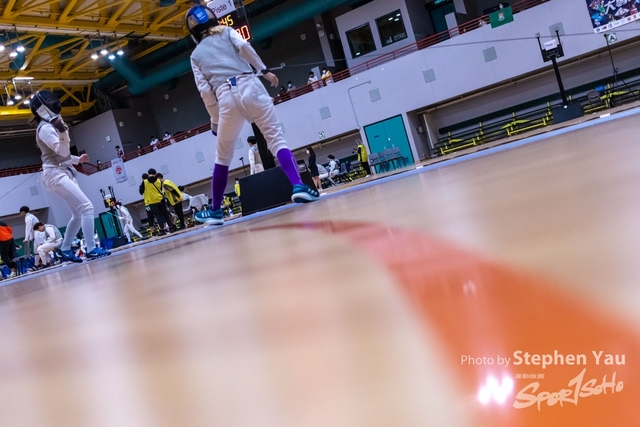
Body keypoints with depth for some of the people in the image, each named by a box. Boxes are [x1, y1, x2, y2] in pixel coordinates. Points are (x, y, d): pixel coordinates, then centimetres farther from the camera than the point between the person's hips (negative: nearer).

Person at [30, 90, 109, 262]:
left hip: (64, 173, 10)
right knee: (86, 208, -19)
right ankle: (91, 250, -22)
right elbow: (62, 151, -22)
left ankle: (65, 250, 20)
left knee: (78, 214, 13)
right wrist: (63, 133, -38)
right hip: (56, 174, -10)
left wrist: (77, 159, 21)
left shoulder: (50, 126, 19)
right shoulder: (45, 128, -12)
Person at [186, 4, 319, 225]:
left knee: (223, 158, 13)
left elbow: (205, 90, 12)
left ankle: (215, 211, 18)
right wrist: (264, 70, 3)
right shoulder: (226, 31, 20)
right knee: (276, 138, -4)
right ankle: (298, 186, -26)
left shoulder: (195, 55, 22)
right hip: (248, 86, -1)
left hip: (226, 96, 1)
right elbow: (243, 46, -2)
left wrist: (215, 120, 18)